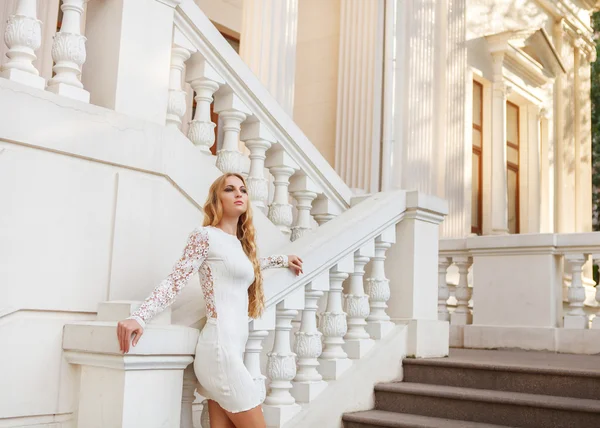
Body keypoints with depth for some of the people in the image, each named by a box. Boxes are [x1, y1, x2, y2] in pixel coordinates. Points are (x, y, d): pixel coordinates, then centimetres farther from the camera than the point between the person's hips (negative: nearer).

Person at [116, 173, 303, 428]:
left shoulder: (239, 243, 20)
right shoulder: (206, 235, -4)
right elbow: (174, 282, -10)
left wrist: (283, 260, 52)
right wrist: (139, 318, -22)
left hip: (231, 349, 8)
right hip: (220, 349, -8)